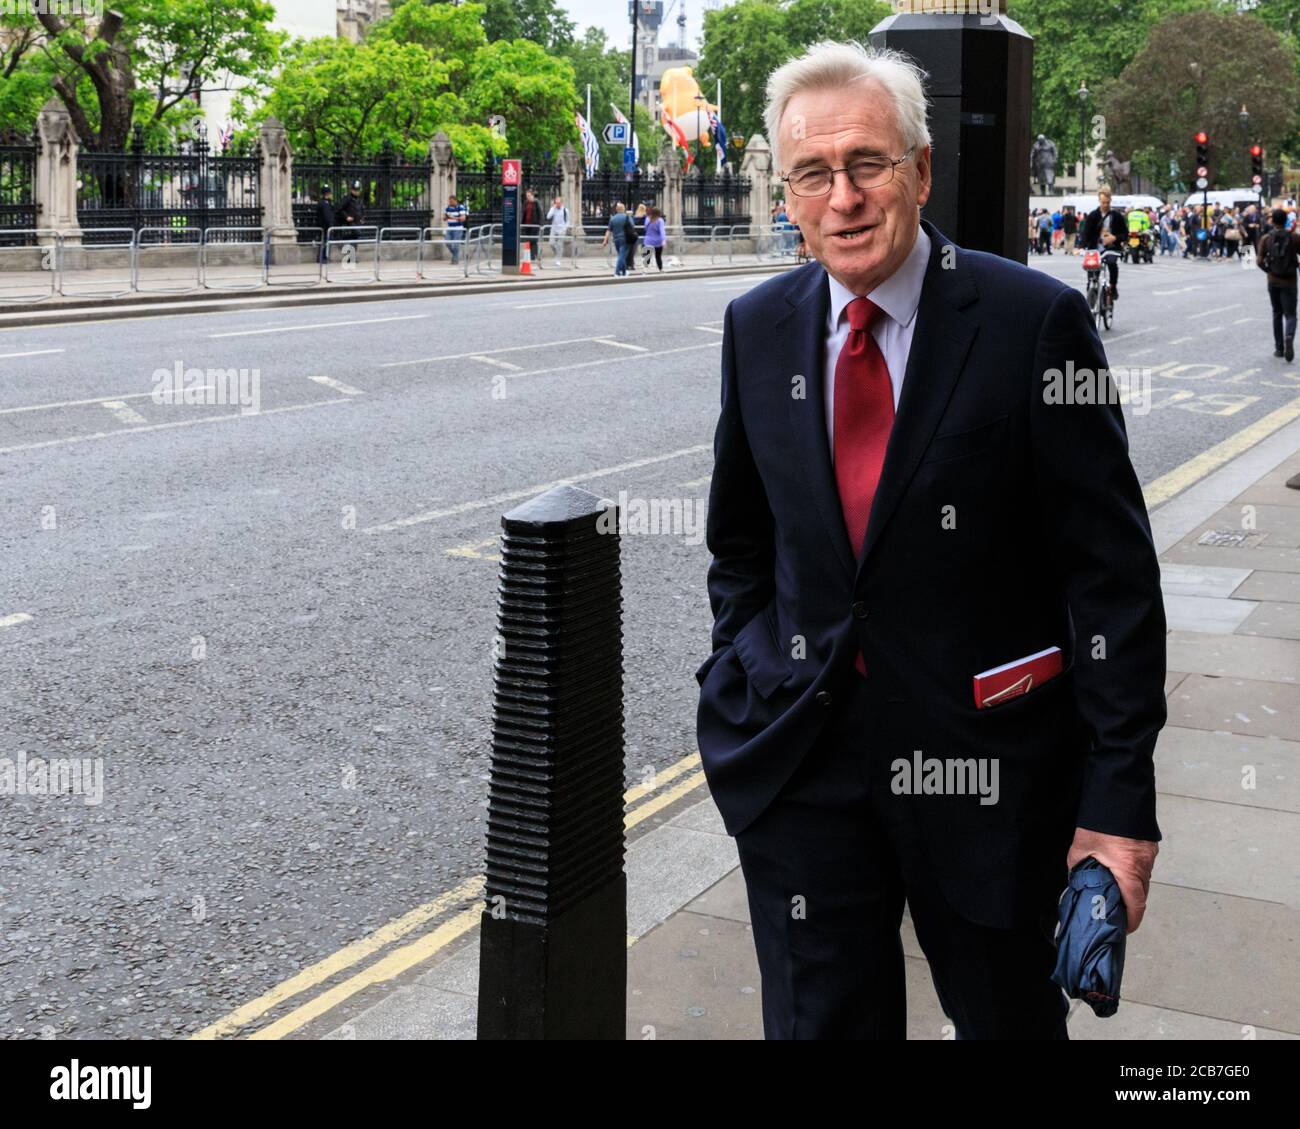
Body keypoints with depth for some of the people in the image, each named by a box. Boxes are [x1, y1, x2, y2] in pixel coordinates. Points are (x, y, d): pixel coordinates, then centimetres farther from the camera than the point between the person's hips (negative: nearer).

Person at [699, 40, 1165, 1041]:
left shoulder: (1034, 321, -12)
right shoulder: (757, 327, 2)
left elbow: (1112, 572, -11)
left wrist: (1120, 796, -14)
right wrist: (740, 687, 8)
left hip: (988, 750, -2)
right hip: (798, 759, 3)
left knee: (1010, 1015, 17)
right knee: (819, 1019, 12)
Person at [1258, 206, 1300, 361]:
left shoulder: (1266, 239, -2)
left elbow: (1259, 261, -9)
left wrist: (1269, 271, 6)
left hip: (1273, 281, 2)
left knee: (1277, 314, 16)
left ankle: (1279, 348, 17)